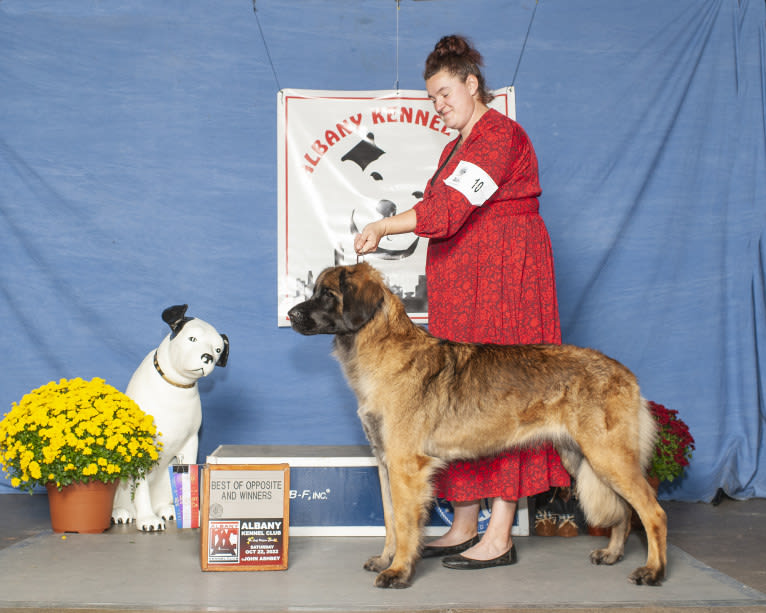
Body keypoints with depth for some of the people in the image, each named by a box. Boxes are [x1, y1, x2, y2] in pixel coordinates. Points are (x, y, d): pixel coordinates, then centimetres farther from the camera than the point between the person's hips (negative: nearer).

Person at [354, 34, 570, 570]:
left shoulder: (499, 134, -11)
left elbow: (450, 207, -21)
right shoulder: (459, 145, 21)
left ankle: (500, 537, -4)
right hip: (461, 290, 10)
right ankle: (464, 526, 14)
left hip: (502, 282, -10)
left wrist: (383, 227, -19)